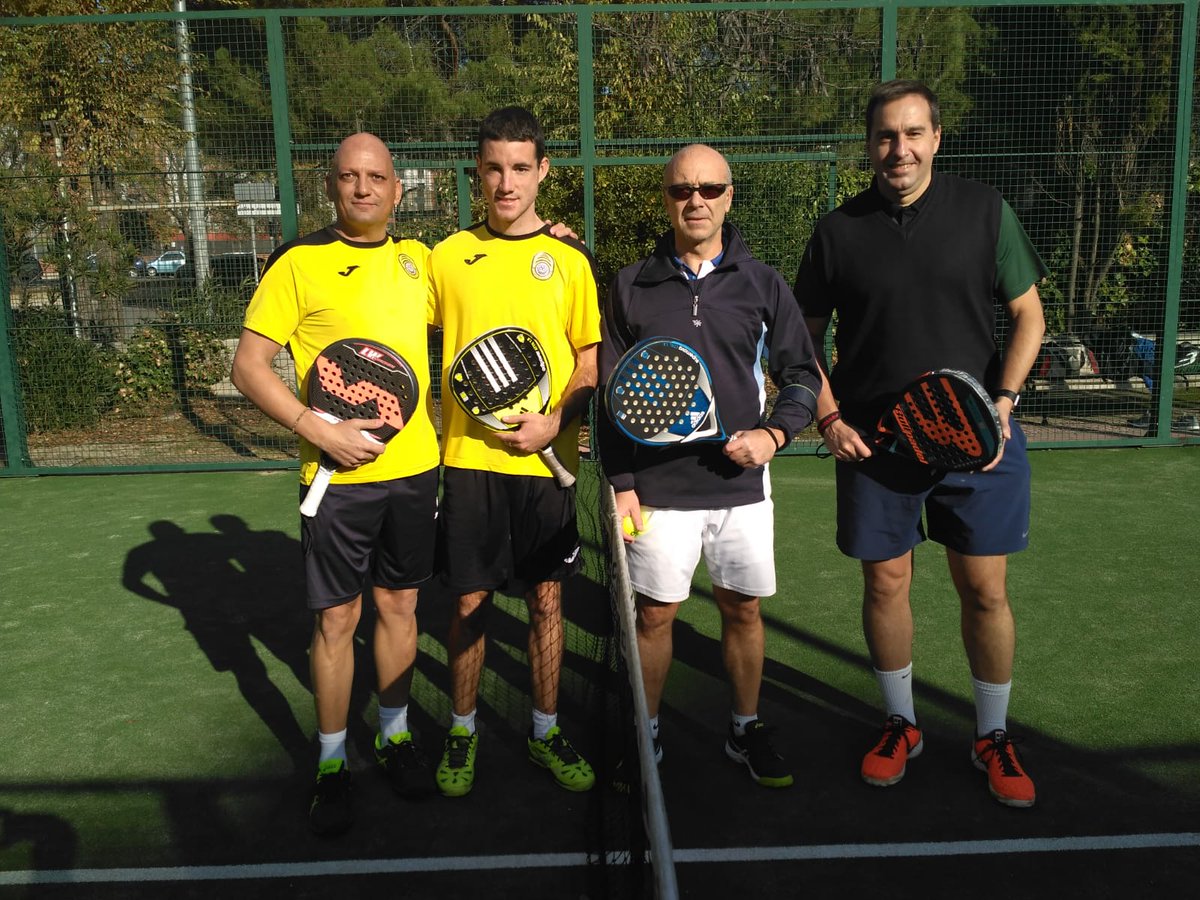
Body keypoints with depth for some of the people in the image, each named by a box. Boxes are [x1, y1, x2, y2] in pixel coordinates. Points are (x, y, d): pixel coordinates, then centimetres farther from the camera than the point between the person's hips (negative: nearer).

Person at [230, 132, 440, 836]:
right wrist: (317, 428, -18)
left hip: (415, 468, 4)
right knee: (337, 618, 4)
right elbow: (249, 366, -8)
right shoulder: (299, 264, -6)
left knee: (400, 605, 14)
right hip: (339, 477, -4)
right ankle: (332, 762, 21)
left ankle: (395, 735, 32)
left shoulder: (417, 259, 8)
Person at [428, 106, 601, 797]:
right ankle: (463, 733, 25)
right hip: (467, 458, 1)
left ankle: (546, 732, 26)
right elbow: (434, 353, 13)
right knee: (469, 602, 7)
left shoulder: (570, 258, 1)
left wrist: (555, 420, -14)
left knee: (547, 601, 8)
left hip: (546, 460, 0)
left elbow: (592, 362, 2)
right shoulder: (448, 256, 5)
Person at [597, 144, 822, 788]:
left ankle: (746, 730, 31)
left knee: (742, 611, 11)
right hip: (659, 489, -1)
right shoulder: (631, 287, 2)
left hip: (741, 484, 1)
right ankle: (646, 735, 26)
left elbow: (802, 374, 8)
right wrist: (620, 484, -2)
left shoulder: (762, 285, 3)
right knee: (653, 615, 7)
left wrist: (775, 433, -10)